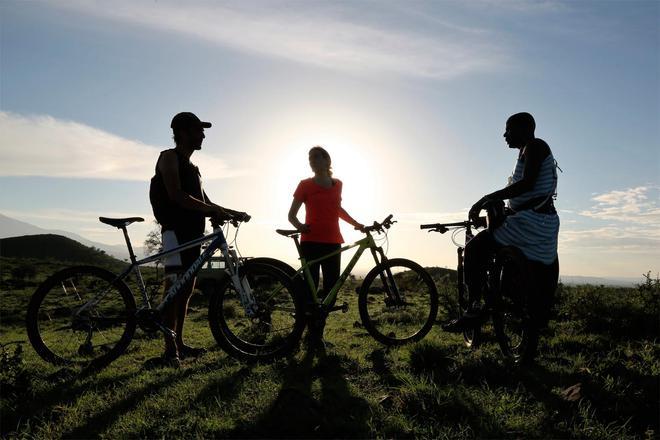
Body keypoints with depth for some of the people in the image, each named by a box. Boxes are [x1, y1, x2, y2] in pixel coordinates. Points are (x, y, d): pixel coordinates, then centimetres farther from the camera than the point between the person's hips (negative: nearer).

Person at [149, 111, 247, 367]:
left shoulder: (191, 166, 24)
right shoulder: (169, 157, -3)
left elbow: (203, 200, 24)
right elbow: (176, 195, -17)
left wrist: (231, 212, 11)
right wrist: (214, 211, -21)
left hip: (192, 232, 9)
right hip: (175, 230, -9)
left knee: (186, 288, 8)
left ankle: (179, 343, 15)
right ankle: (170, 349, -8)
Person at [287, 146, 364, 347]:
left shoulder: (337, 184, 12)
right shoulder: (305, 185, 1)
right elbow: (291, 215, 0)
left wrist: (355, 223, 24)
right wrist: (299, 226, -20)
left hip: (333, 243, 4)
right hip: (311, 242, -4)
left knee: (331, 288, 3)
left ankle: (317, 331, 18)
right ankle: (314, 333, 6)